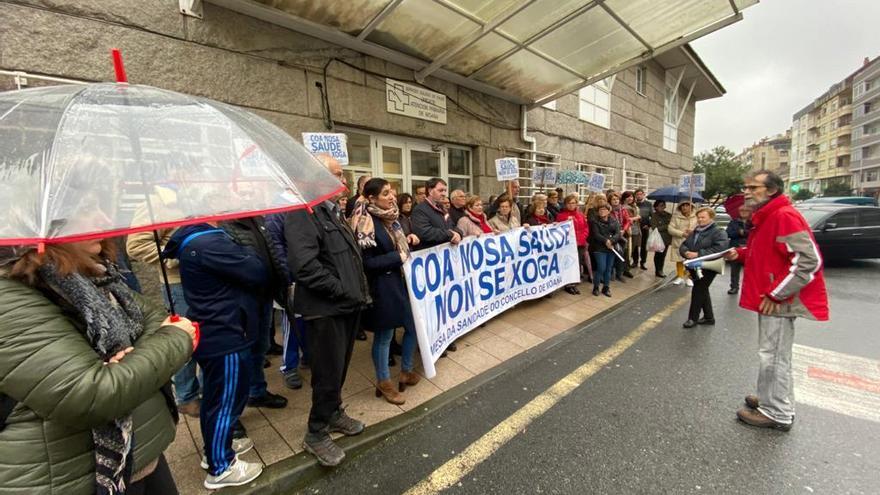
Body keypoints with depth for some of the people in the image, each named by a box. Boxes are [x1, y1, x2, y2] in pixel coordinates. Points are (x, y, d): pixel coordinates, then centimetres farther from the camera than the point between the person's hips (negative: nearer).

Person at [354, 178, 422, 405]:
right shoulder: (367, 223, -16)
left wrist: (408, 240, 2)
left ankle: (406, 371, 35)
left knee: (413, 326, 15)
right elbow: (368, 262, -19)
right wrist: (399, 256, -17)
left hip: (400, 281, 8)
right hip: (382, 286, -8)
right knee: (384, 335, 6)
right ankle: (383, 382, 27)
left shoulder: (391, 217, 7)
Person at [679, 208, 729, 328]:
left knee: (697, 291, -4)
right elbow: (683, 245, 10)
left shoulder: (719, 232, -7)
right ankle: (709, 317, 30)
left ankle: (693, 318, 10)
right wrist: (686, 252, -12)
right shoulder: (695, 232, 15)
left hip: (708, 268, -7)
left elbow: (719, 249, -23)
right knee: (702, 291, 16)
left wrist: (699, 254, -25)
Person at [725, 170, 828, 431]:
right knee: (775, 355, 20)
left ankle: (776, 413, 12)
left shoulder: (784, 216, -18)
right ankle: (775, 400, 35)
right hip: (771, 298, 10)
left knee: (773, 355, -1)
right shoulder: (766, 217, 14)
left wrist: (776, 294, -23)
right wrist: (741, 253, 7)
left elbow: (809, 260, -24)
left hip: (778, 301, -10)